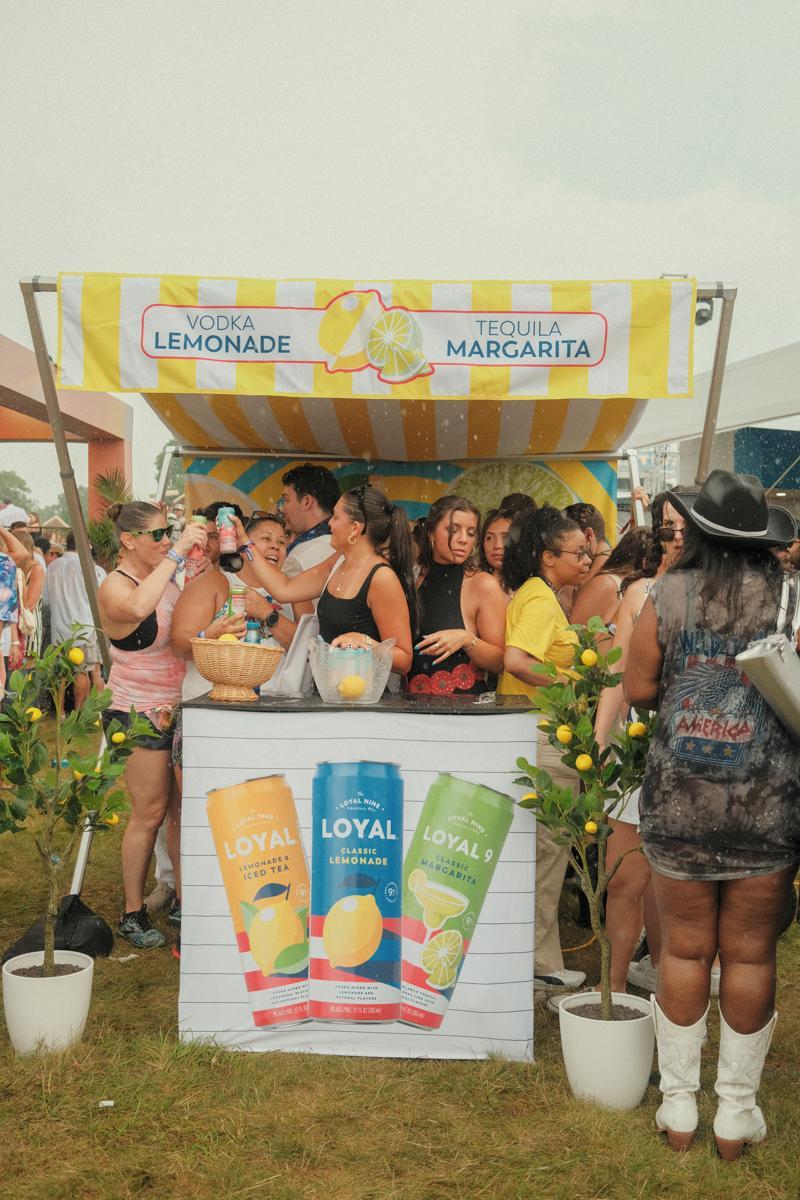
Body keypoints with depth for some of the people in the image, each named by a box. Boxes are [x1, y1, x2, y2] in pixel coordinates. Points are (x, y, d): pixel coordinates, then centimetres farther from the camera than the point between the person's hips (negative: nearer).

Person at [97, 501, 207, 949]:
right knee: (150, 814, 0)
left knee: (182, 809, 10)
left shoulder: (165, 576, 7)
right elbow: (137, 608, -40)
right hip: (140, 714, -7)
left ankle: (184, 899, 21)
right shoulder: (115, 587, -15)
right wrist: (177, 553, -37)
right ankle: (133, 914, 15)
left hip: (176, 707, 7)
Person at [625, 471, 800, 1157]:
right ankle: (737, 1114, 22)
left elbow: (639, 691, 0)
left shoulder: (669, 596, -4)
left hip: (679, 795, 1)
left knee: (684, 948, 12)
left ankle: (679, 1107, 23)